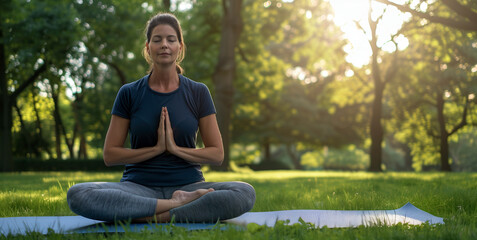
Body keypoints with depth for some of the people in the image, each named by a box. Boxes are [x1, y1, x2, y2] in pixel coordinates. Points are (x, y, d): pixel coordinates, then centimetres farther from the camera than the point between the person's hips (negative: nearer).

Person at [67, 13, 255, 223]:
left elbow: (217, 154, 5)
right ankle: (177, 205, -26)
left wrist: (176, 148, -10)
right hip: (139, 187, 0)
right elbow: (110, 155, 3)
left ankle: (156, 216, -27)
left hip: (187, 185, 0)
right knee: (77, 195, -31)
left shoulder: (198, 93, 7)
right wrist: (156, 148, -9)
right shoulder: (129, 94, 6)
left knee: (245, 193, -30)